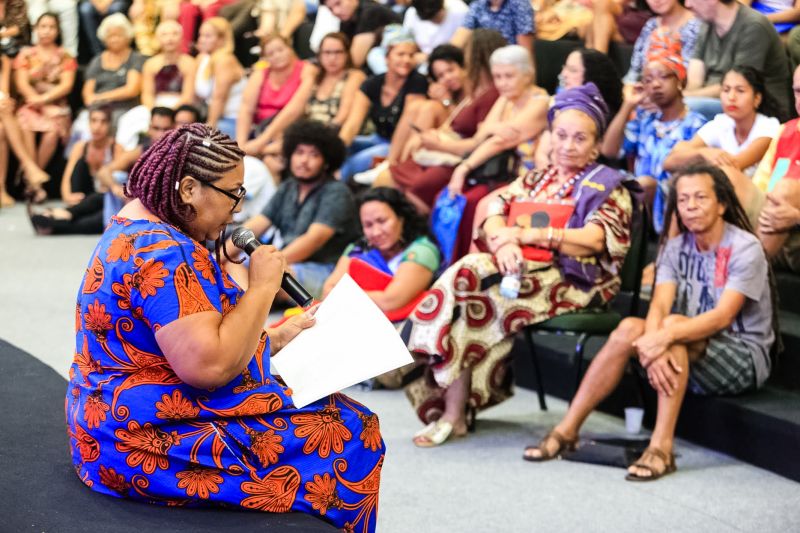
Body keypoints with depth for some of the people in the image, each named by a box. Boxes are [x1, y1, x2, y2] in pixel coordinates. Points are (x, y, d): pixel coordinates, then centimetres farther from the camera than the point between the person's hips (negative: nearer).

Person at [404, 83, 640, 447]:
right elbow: (494, 217, 11)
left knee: (467, 285, -27)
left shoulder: (607, 186, 8)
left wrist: (530, 234, -13)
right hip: (522, 268, 5)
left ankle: (453, 412, -21)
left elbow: (595, 239, -9)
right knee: (465, 274, -27)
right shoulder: (534, 180, 25)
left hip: (574, 280, -5)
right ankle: (452, 410, -27)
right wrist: (505, 240, -13)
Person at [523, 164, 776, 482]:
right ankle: (567, 430, -16)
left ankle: (662, 447, -38)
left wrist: (664, 337, -41)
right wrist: (651, 347, -33)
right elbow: (659, 306, -11)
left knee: (673, 325, -32)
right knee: (630, 328, -19)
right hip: (693, 351, 5)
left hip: (745, 357, -5)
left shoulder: (745, 248, -13)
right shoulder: (676, 248, 4)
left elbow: (722, 316, -26)